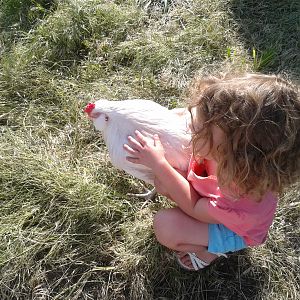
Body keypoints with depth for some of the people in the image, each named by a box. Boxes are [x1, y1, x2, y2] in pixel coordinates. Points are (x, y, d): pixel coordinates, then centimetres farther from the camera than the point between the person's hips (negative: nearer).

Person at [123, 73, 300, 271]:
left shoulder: (244, 200, -46)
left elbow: (193, 208, -25)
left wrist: (158, 164, -27)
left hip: (233, 231, -5)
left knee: (164, 227, -20)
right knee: (162, 181, -10)